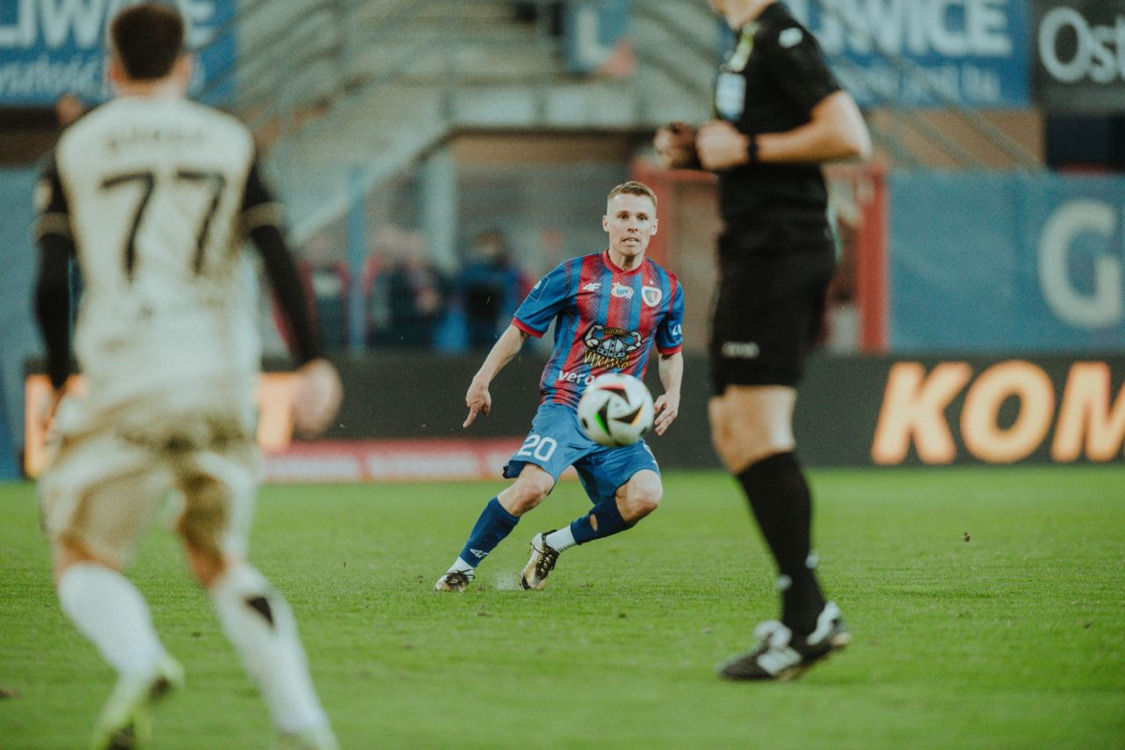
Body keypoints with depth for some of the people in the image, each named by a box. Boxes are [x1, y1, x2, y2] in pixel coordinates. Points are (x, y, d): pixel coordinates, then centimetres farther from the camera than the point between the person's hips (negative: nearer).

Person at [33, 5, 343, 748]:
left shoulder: (75, 148, 6)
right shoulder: (231, 142, 10)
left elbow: (50, 279, 0)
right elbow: (278, 256, 1)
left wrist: (58, 380, 10)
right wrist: (314, 362, 2)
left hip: (128, 381, -3)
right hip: (224, 380, 3)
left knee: (83, 555, 7)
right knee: (219, 556, 17)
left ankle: (141, 664, -25)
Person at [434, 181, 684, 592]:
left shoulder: (666, 289, 9)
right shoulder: (573, 276, -1)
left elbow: (671, 352, 24)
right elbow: (519, 329, 6)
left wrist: (671, 394, 5)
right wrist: (482, 380, -1)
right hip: (564, 404, -4)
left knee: (645, 495, -22)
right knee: (533, 485, -29)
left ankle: (553, 544, 2)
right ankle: (462, 567, -8)